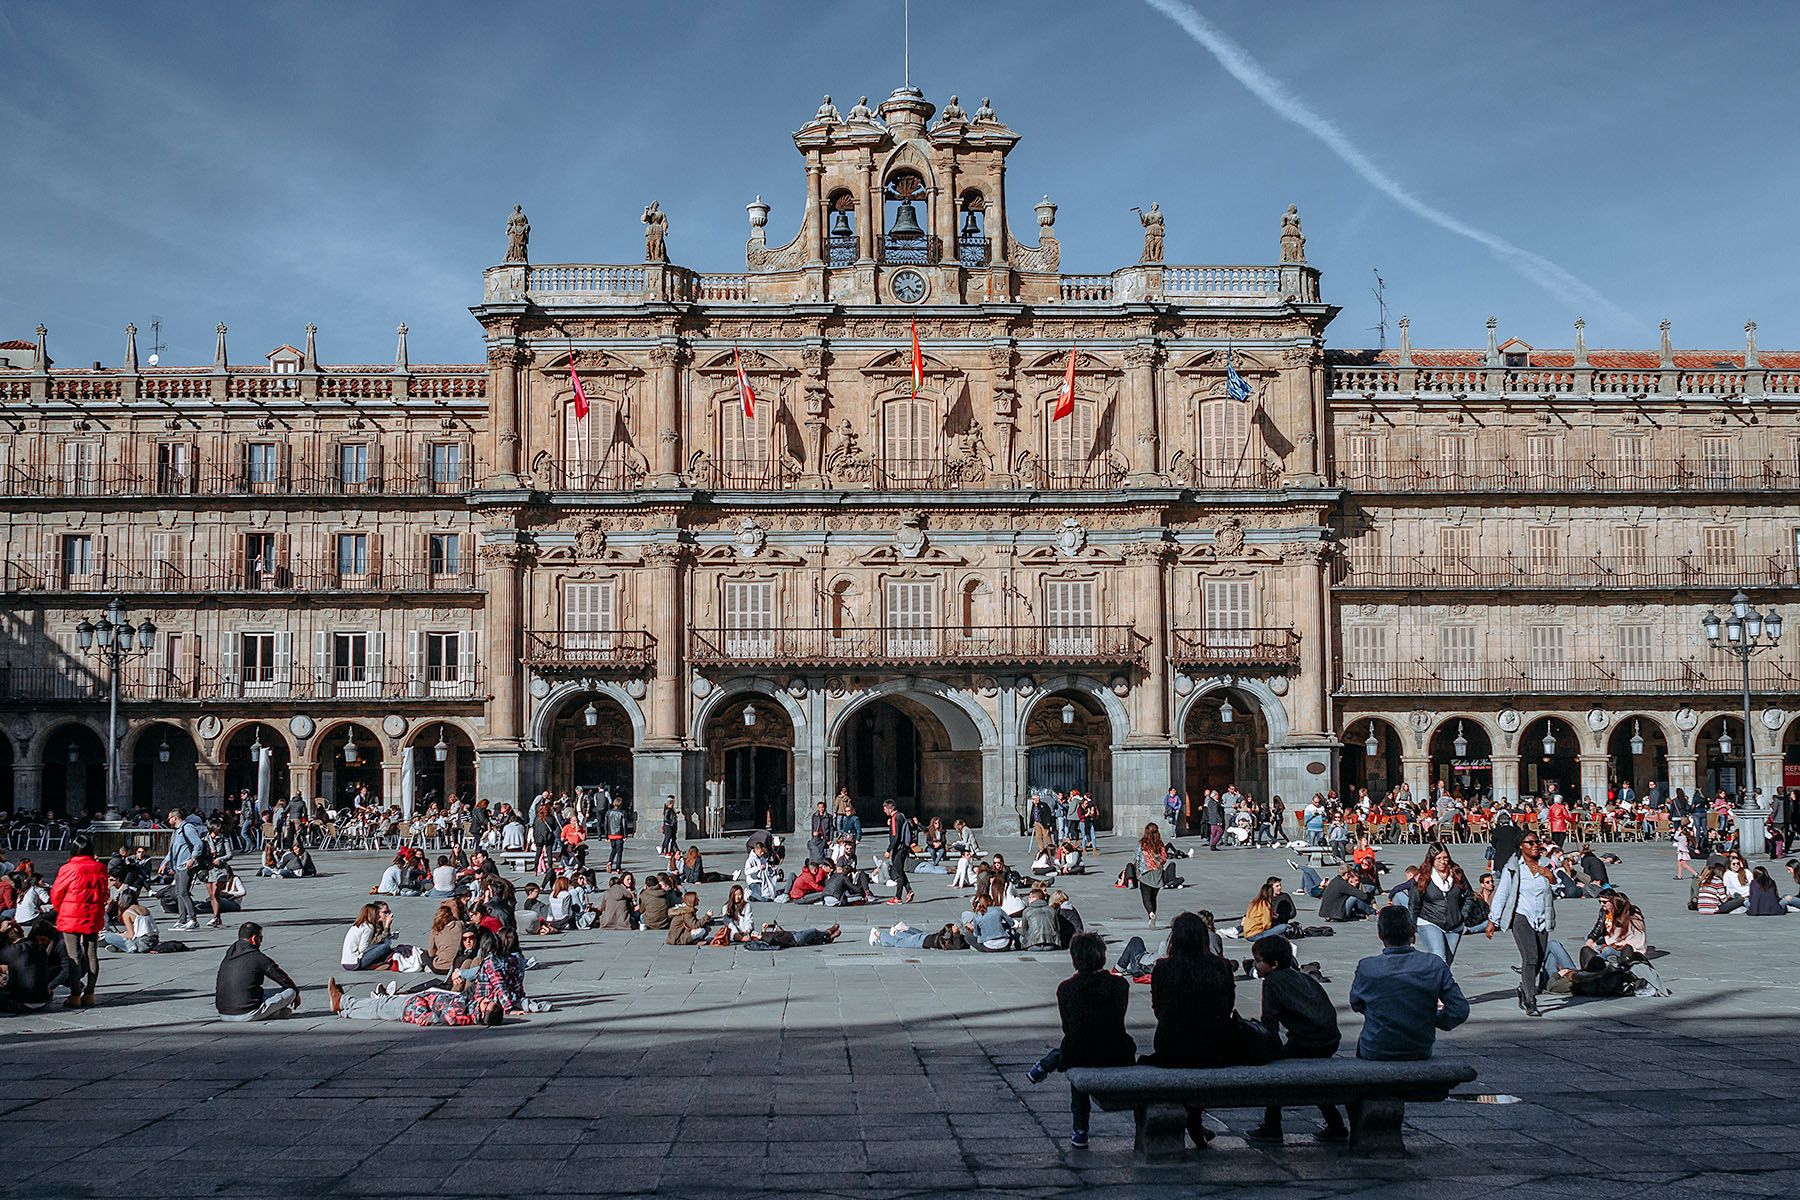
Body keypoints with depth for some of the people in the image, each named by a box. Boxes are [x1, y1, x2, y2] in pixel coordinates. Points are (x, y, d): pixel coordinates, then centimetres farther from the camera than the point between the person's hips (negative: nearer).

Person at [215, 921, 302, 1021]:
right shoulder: (258, 957, -7)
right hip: (247, 1015, -7)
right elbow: (282, 978, 5)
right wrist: (296, 993, 24)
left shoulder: (226, 957, 12)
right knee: (290, 991, -2)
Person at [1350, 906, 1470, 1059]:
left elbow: (1356, 1005, -2)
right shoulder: (1435, 965, -15)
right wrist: (1434, 1021, 5)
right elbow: (1460, 1010, -11)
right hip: (1421, 1052, 2)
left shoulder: (1366, 967, -19)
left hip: (1375, 1054, -2)